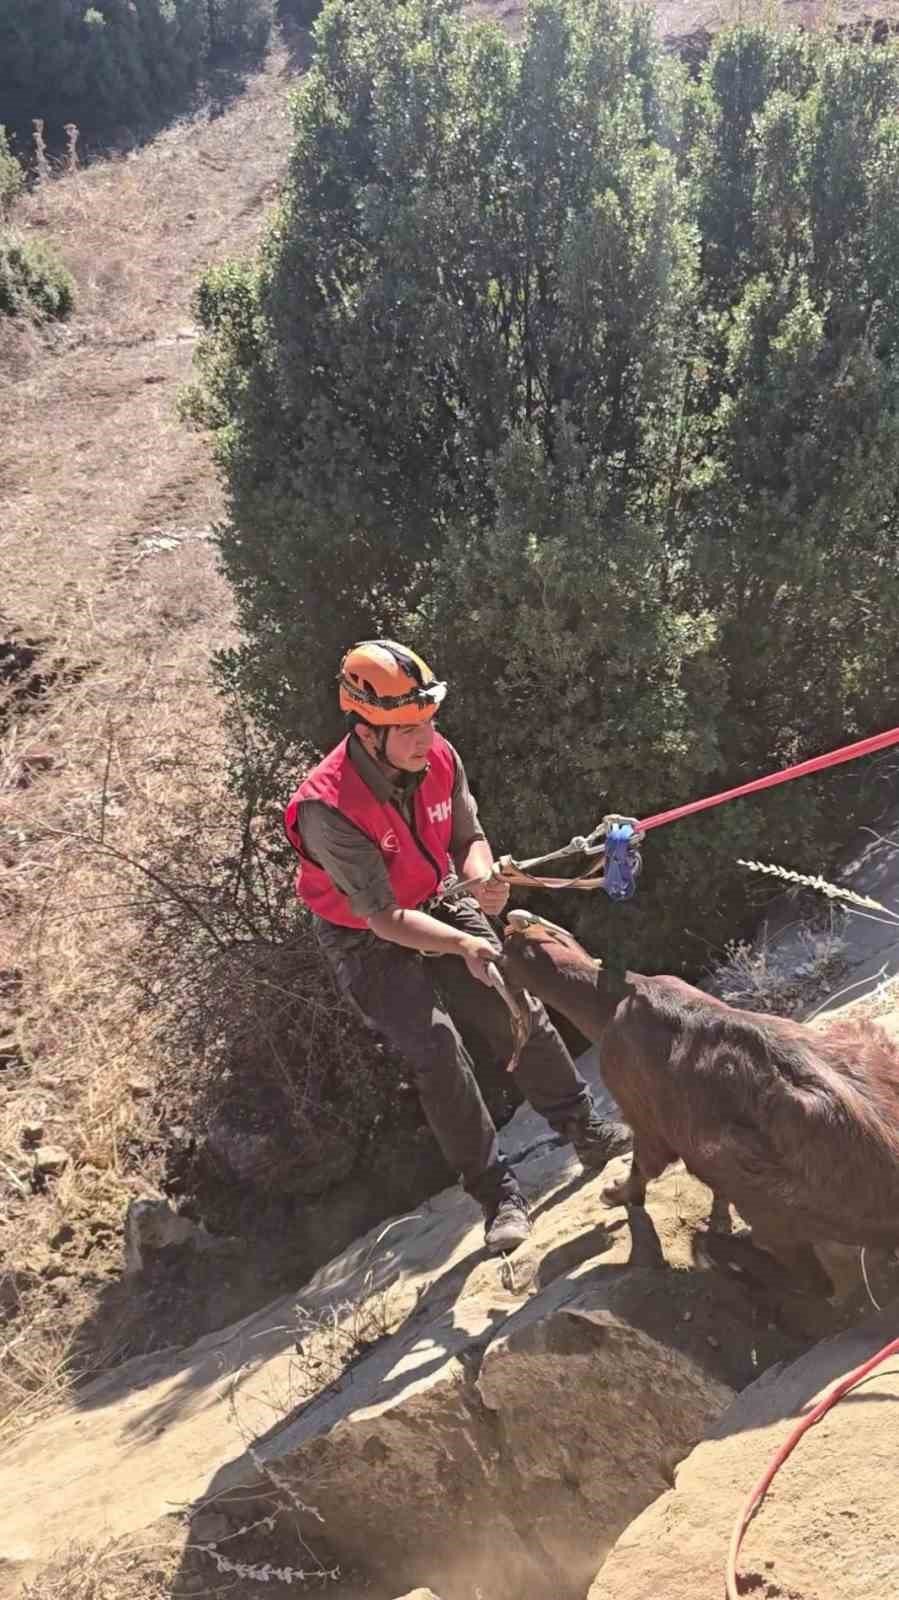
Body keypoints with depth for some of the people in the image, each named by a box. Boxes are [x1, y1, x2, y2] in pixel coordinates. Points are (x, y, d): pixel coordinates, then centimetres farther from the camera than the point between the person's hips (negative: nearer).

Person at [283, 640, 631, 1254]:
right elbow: (384, 920, -31)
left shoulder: (439, 757, -19)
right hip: (367, 940, -5)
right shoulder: (328, 808, -35)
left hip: (437, 906, 5)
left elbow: (470, 839, -3)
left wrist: (482, 879, -27)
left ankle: (587, 1130, 19)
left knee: (518, 1010, 0)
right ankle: (498, 1194, -2)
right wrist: (464, 945, -44)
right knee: (438, 1050, -16)